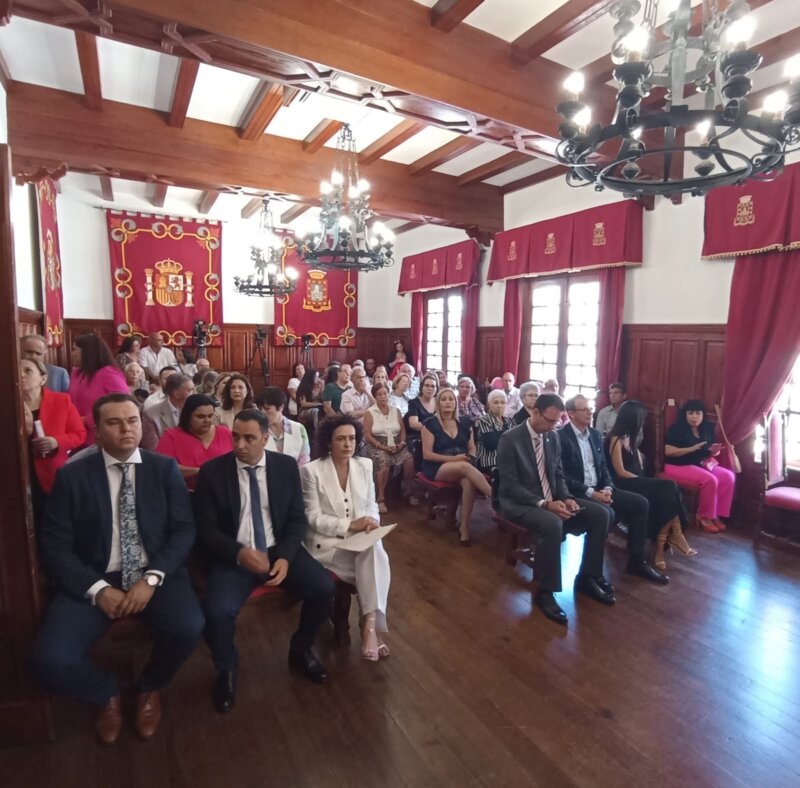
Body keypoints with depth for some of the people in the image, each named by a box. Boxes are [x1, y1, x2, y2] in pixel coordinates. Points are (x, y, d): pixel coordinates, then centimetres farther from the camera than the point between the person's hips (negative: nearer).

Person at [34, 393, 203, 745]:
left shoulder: (165, 468, 1)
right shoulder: (71, 475, 0)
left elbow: (184, 530, -3)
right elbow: (54, 545, -3)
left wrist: (152, 578, -17)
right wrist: (98, 589, -15)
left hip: (155, 576, 0)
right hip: (92, 581, 1)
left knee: (189, 627, -26)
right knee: (52, 659, -23)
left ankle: (150, 687, 11)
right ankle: (106, 694, 15)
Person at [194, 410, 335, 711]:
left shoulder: (286, 466, -1)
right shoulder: (212, 471, -6)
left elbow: (297, 519, 2)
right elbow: (205, 528, -6)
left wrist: (285, 556, -15)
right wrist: (239, 553, -22)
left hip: (279, 551, 2)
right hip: (234, 556, -1)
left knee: (324, 587, -18)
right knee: (217, 611, -28)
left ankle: (300, 649, 14)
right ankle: (227, 669, 9)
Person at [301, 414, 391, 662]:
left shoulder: (365, 465, 6)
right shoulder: (312, 471, -8)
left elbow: (372, 504, 12)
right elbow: (313, 518, -10)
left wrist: (371, 522, -12)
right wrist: (351, 525, -20)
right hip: (327, 542, -4)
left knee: (375, 550, -30)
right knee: (372, 560, -28)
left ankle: (370, 625, -24)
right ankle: (371, 627, -13)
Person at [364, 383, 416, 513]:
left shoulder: (396, 410, 13)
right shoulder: (370, 413, 1)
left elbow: (402, 430, 12)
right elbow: (367, 435, -6)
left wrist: (402, 443, -7)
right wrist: (383, 447, -15)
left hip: (396, 445, 4)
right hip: (377, 446, -3)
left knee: (409, 459, -26)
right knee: (384, 462, -36)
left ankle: (409, 492, -9)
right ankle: (381, 499, -27)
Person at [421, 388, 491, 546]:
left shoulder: (464, 424, 9)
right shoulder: (430, 424, -4)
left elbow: (472, 448, 16)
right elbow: (427, 454, -9)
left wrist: (470, 457, -9)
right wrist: (453, 458, -17)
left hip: (461, 466, 4)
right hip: (437, 467, -4)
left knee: (469, 482, -32)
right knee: (465, 467, -35)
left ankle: (464, 527, -22)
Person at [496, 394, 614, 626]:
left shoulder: (552, 438, 6)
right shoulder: (510, 439, -16)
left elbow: (558, 475, 14)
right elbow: (511, 485, -19)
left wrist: (566, 498, -8)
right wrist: (544, 504, -27)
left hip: (551, 500, 8)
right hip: (519, 503, -7)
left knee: (602, 514, -7)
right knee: (552, 524, -38)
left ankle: (587, 577, 8)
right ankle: (545, 591, -19)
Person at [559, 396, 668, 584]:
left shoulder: (595, 435, 13)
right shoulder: (560, 437, -13)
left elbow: (603, 466, 15)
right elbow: (562, 476, -18)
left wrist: (607, 488, -5)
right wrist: (591, 492, -20)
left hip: (599, 489, 8)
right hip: (576, 493, -8)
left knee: (640, 503, -1)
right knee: (606, 512, -32)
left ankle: (637, 561, 9)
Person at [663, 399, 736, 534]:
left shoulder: (708, 428, 10)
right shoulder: (677, 429, -8)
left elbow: (712, 452, 18)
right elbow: (667, 451, -17)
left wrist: (715, 450, -7)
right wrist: (690, 449, -25)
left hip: (702, 464, 7)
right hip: (679, 466, -7)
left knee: (729, 476, -14)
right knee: (710, 480, -28)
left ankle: (717, 514, -5)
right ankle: (705, 517, -11)